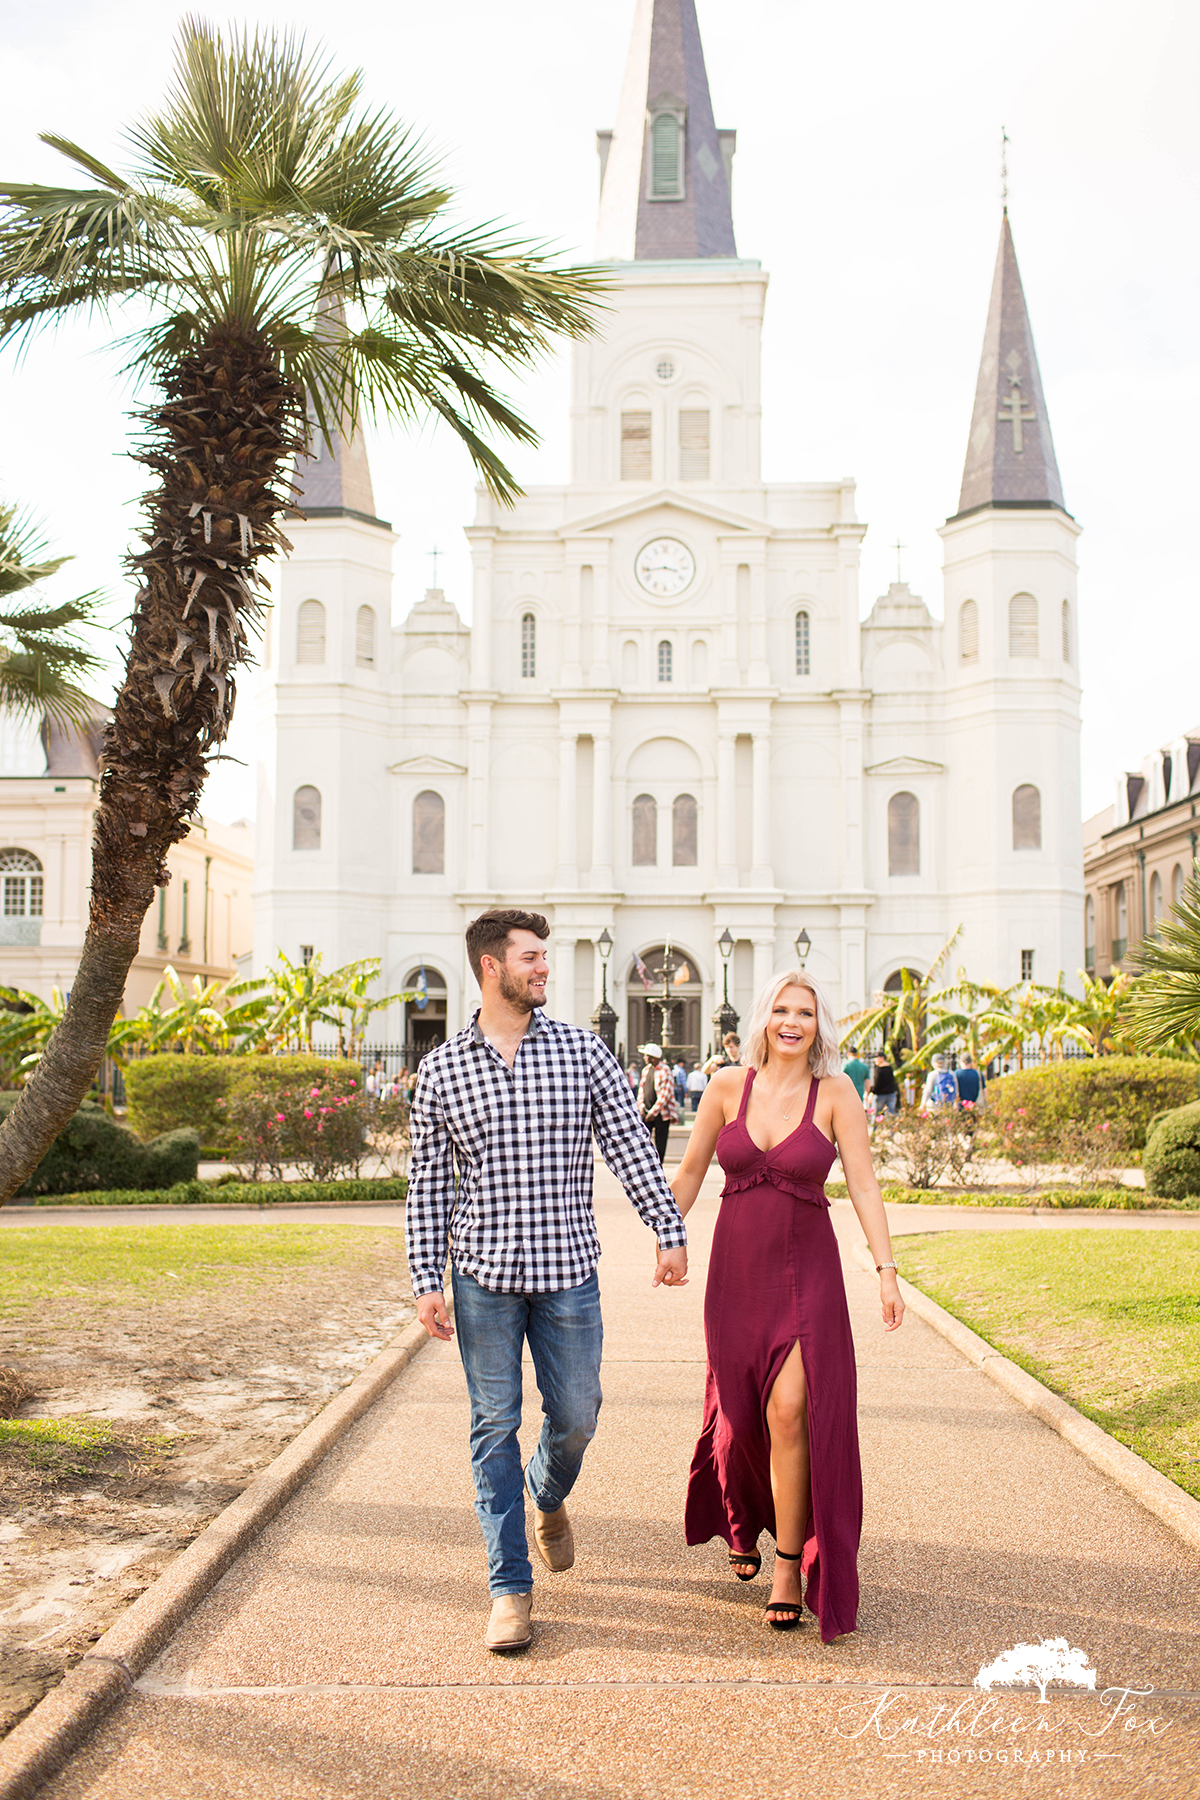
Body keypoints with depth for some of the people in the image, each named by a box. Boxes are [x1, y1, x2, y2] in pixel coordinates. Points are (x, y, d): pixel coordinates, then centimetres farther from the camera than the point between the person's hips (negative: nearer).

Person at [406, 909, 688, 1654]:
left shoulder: (583, 1050, 2)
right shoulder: (442, 1068, 1)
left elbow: (631, 1145, 1)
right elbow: (429, 1181, 4)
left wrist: (670, 1231, -7)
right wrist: (427, 1280, -1)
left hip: (569, 1271, 1)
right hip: (484, 1275, 0)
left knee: (576, 1416, 7)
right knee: (495, 1426, 5)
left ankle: (548, 1498, 42)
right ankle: (511, 1588, 15)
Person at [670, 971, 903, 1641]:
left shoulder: (836, 1093, -5)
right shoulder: (728, 1086, 0)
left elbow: (865, 1187, -7)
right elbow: (691, 1171, 10)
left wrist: (887, 1269, -13)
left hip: (807, 1269, -2)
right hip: (737, 1265, 2)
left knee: (789, 1410, -12)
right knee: (739, 1409, 11)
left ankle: (790, 1565, 4)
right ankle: (742, 1521, 41)